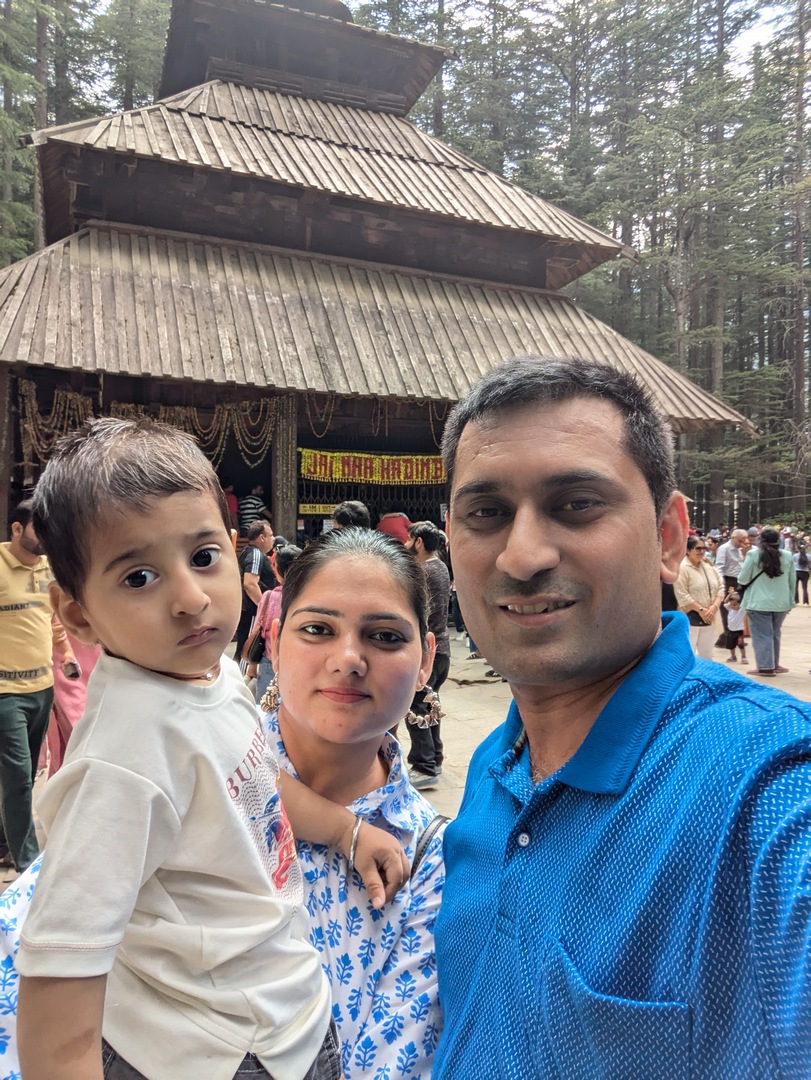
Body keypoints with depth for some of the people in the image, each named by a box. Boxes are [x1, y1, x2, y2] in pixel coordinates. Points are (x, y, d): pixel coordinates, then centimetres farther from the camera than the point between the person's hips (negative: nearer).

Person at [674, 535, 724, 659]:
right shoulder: (682, 568, -12)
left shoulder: (709, 566, 11)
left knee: (706, 653, 15)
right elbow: (682, 596, -17)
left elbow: (720, 587, 10)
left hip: (709, 617, 7)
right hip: (690, 617, -7)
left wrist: (714, 606, -5)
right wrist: (700, 609, -16)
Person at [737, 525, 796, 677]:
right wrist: (790, 601, 20)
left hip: (759, 603, -4)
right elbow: (792, 581, 10)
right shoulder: (787, 556, 3)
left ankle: (766, 666, 1)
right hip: (781, 603, 4)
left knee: (762, 635, 2)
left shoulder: (754, 554, -8)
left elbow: (743, 579, -4)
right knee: (775, 634, 18)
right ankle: (774, 665, 25)